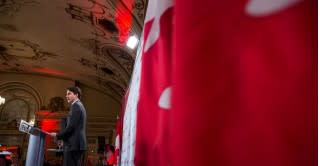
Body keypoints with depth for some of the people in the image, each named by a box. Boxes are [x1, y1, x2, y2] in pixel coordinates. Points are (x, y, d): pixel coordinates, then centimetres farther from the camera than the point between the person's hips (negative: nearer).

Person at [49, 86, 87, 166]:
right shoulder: (80, 106, 22)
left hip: (74, 144, -10)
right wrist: (61, 135, 16)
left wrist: (58, 135, -5)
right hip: (78, 144, 10)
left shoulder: (76, 106, -8)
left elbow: (71, 126, -16)